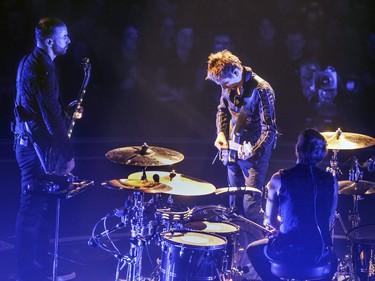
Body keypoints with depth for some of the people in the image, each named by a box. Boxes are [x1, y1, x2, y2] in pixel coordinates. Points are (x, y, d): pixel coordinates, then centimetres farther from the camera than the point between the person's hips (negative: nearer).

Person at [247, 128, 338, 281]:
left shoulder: (279, 179, -6)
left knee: (253, 250, 30)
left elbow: (270, 221, 1)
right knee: (332, 260, 39)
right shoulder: (331, 180, 0)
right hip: (319, 253, 2)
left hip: (287, 251, -2)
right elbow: (330, 220, 8)